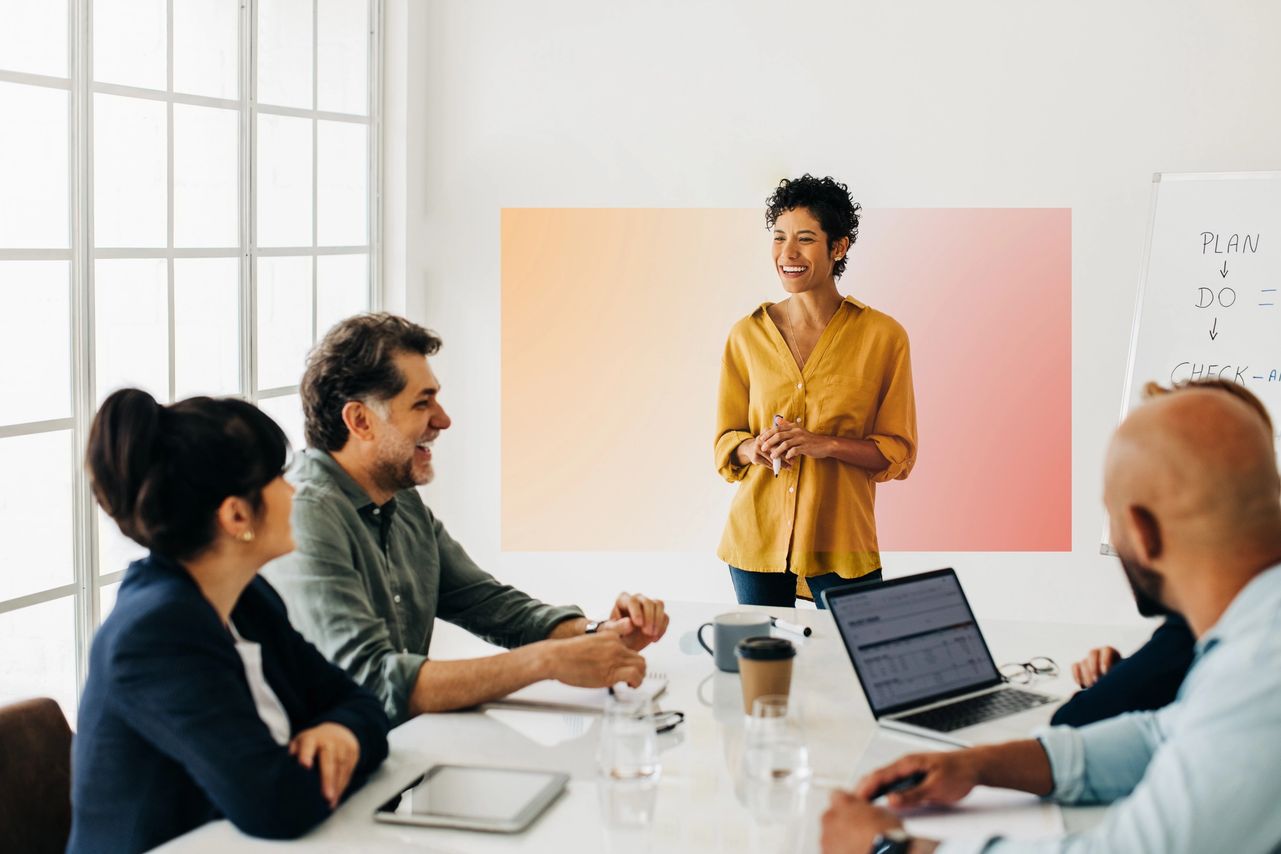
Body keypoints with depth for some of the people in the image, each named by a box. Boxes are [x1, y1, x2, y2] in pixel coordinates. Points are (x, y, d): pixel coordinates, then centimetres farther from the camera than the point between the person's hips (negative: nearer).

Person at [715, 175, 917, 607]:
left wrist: (826, 444, -18)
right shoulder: (747, 334, 3)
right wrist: (754, 449, -14)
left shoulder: (882, 335, -4)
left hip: (842, 540, -2)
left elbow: (899, 453, -2)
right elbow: (726, 441, 9)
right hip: (757, 536, 2)